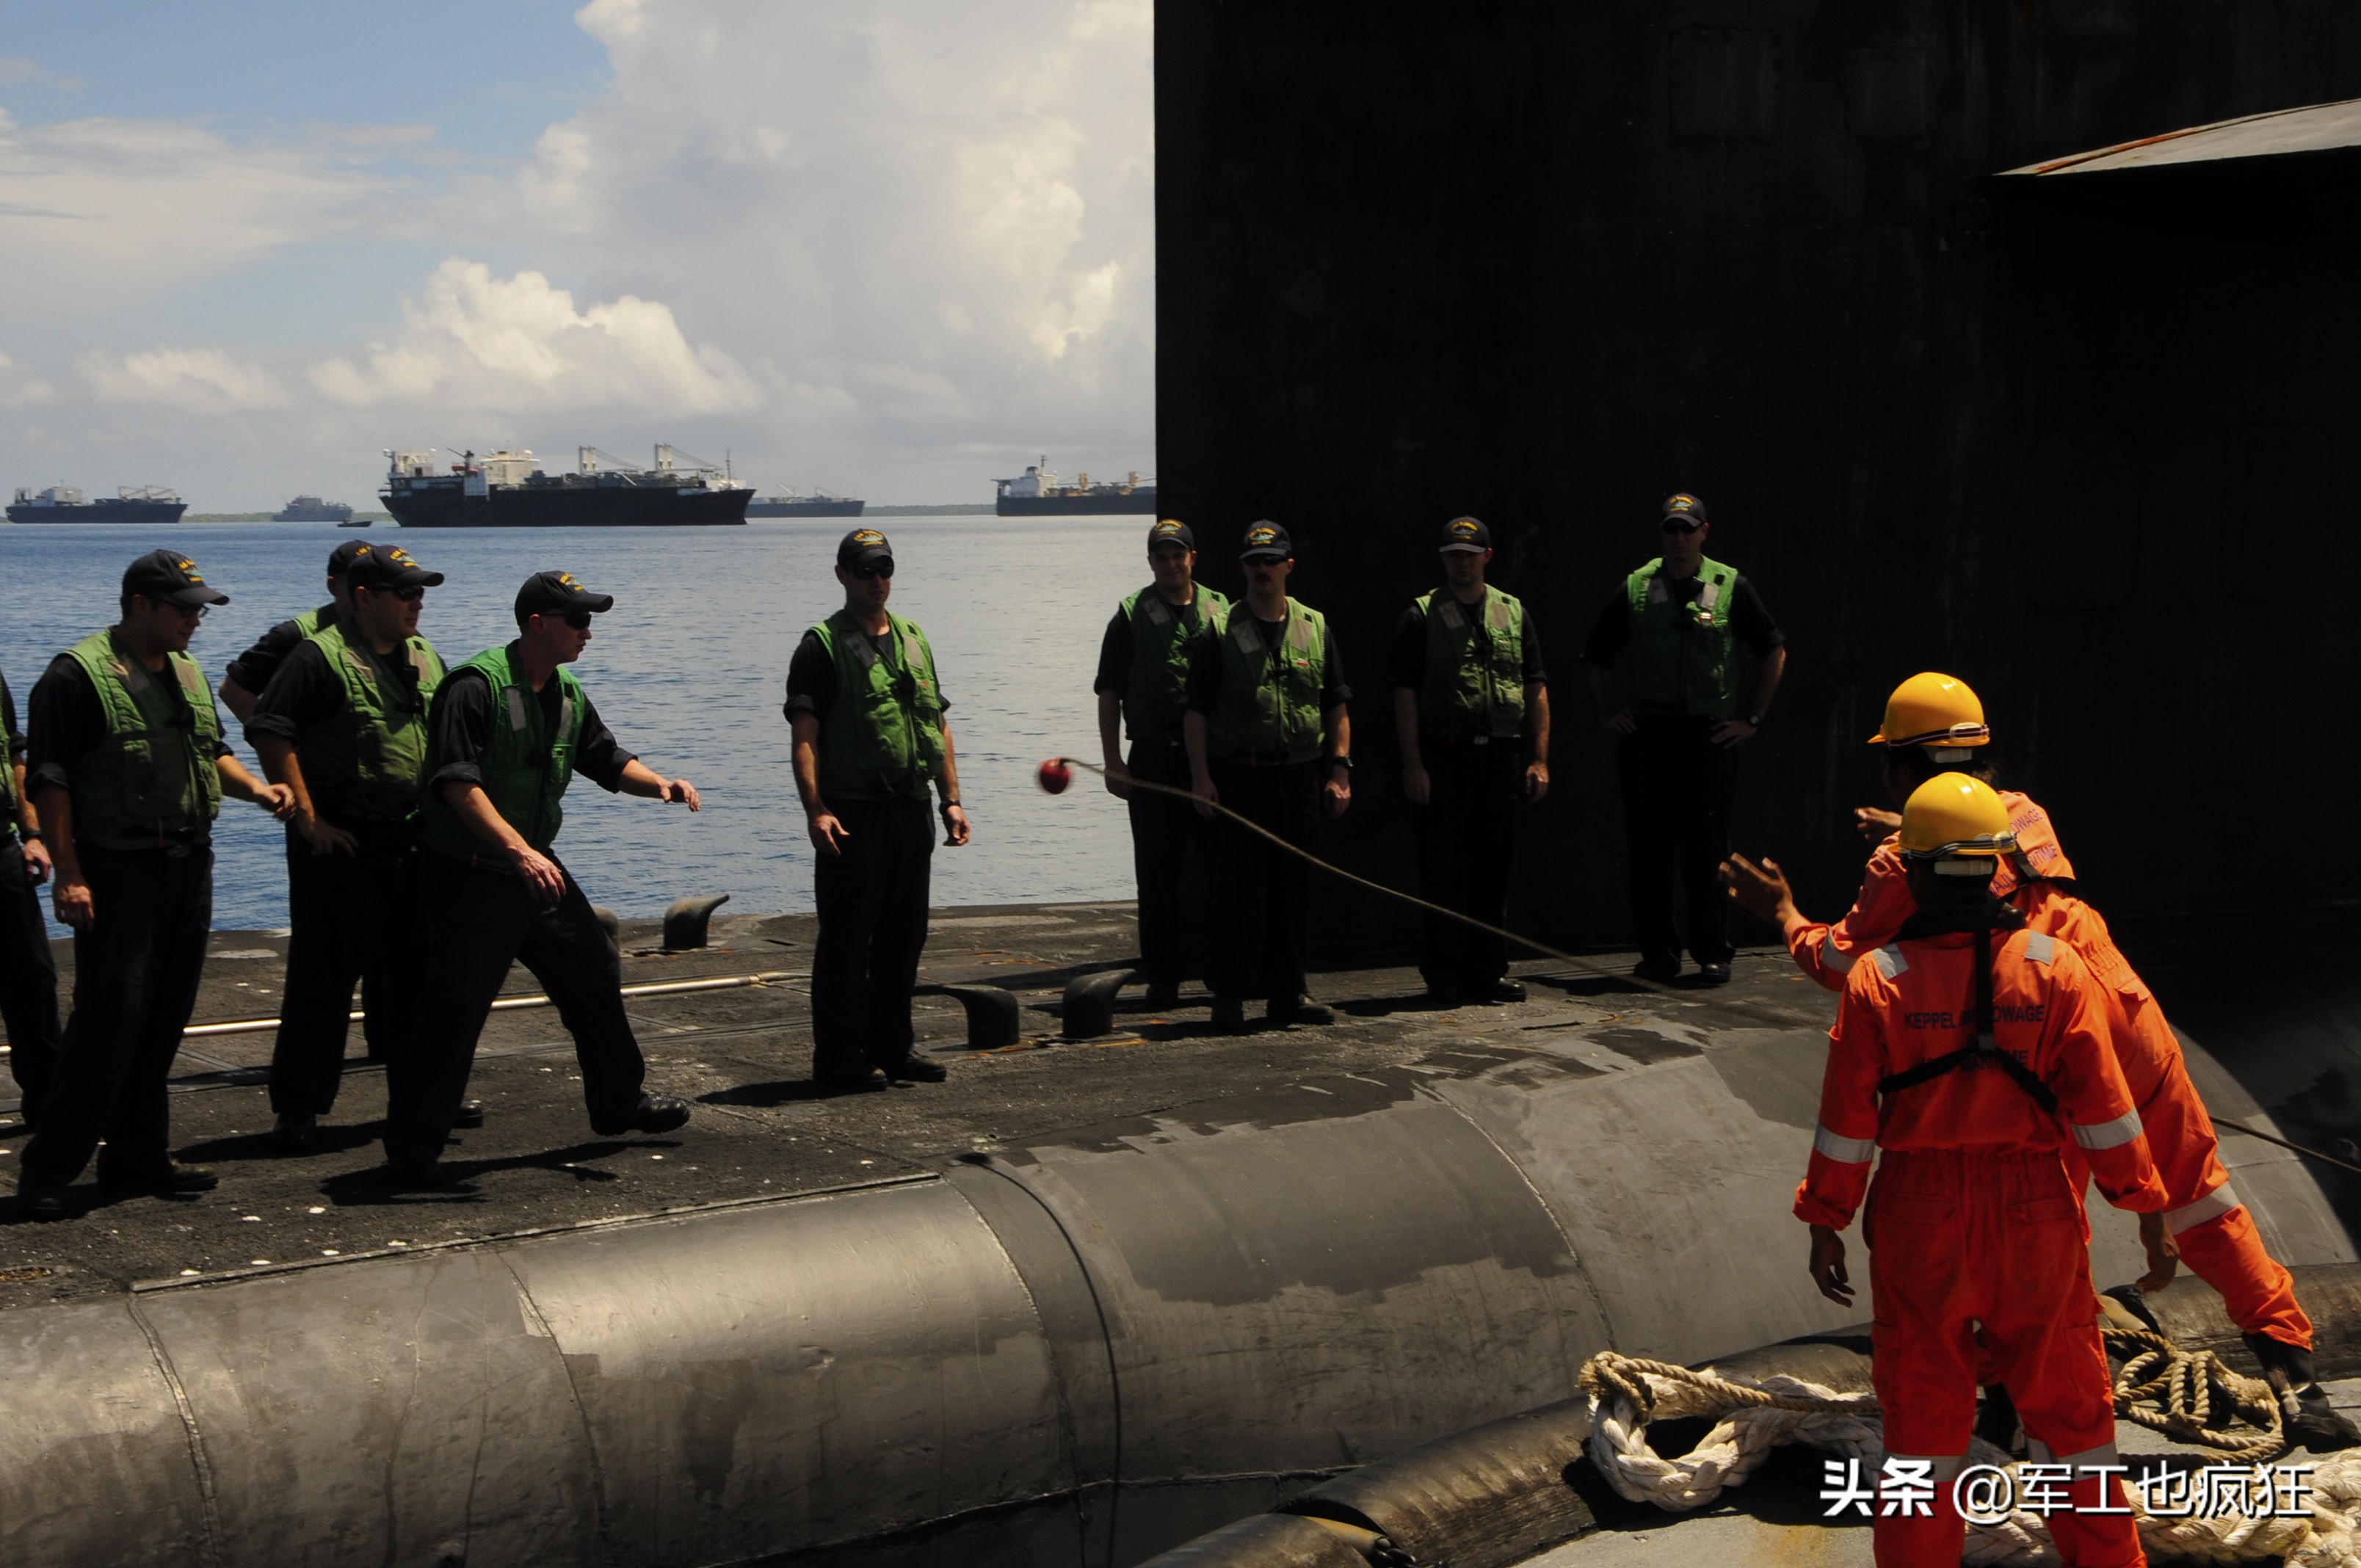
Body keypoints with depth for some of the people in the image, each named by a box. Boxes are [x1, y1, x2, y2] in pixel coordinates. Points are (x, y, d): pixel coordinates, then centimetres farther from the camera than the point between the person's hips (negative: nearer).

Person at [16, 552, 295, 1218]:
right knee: (110, 1018, -10)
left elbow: (212, 752, 24)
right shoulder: (78, 675, -9)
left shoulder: (187, 673, 16)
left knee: (165, 1019, 10)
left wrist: (256, 789, 4)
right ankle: (48, 1170, -2)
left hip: (189, 865, 8)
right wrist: (67, 871, -18)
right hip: (118, 870, -8)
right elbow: (51, 780, -12)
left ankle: (138, 1158, 19)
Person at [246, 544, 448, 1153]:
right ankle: (298, 1108, 4)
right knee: (324, 975, -3)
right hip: (340, 846, -7)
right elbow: (269, 732, -16)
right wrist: (308, 818, -17)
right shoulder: (321, 657, -10)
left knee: (412, 973, 13)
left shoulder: (426, 659, 13)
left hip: (411, 844, 7)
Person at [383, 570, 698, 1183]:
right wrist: (519, 850, -35)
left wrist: (660, 784, -4)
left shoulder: (567, 695, 9)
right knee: (453, 1010, -7)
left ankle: (620, 1103, 32)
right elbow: (457, 783, -26)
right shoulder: (476, 685, -18)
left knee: (595, 975, 15)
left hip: (537, 870, 8)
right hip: (468, 876, -8)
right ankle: (412, 1148, 4)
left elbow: (607, 759, 18)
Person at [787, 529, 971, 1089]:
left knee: (904, 937, 12)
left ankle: (893, 1047, 23)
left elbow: (939, 726, 19)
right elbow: (804, 734, -13)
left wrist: (951, 800, 11)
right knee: (846, 940, -2)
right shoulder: (822, 645, -4)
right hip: (853, 815, -6)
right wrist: (815, 809, -23)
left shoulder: (914, 640, 16)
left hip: (912, 813, 6)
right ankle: (840, 1058, 5)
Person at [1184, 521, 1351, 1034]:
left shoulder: (1315, 629, 10)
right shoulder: (1219, 635, 1)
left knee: (1294, 886, 8)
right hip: (1238, 779, -3)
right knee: (1238, 887, -4)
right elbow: (1197, 711, -1)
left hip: (1301, 779, 3)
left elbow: (1337, 707, 12)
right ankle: (1229, 995, 3)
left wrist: (1339, 770, 4)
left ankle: (1288, 992, 17)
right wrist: (1200, 776, -9)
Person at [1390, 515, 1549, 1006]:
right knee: (1443, 870, -1)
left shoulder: (1514, 613, 12)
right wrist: (1413, 763, -10)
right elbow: (1405, 693, -2)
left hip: (1502, 756, 3)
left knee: (1494, 867, 8)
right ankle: (1443, 977, 6)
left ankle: (1487, 971, 16)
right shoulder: (1422, 616, 2)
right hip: (1443, 757, -3)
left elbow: (1536, 689, 11)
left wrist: (1539, 759, 4)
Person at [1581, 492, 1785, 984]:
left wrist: (1752, 718, 5)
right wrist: (1608, 712, 10)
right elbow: (1595, 657, 20)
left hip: (1712, 735, -2)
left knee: (1708, 850, -1)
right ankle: (1658, 953, 11)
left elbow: (1775, 651, 9)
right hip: (1648, 733, 2)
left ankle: (1713, 955, 7)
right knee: (1648, 847, 2)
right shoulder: (1636, 589, 8)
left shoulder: (1731, 588, 3)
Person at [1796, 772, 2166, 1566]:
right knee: (2068, 1403, 13)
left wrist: (1825, 1224, 4)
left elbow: (1846, 1121, -5)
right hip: (2033, 1212, 1)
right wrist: (2143, 1202, 6)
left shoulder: (1878, 979, -8)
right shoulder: (2055, 967, -6)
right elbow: (2104, 1107, -5)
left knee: (1922, 1411, 10)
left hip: (1918, 1216, -1)